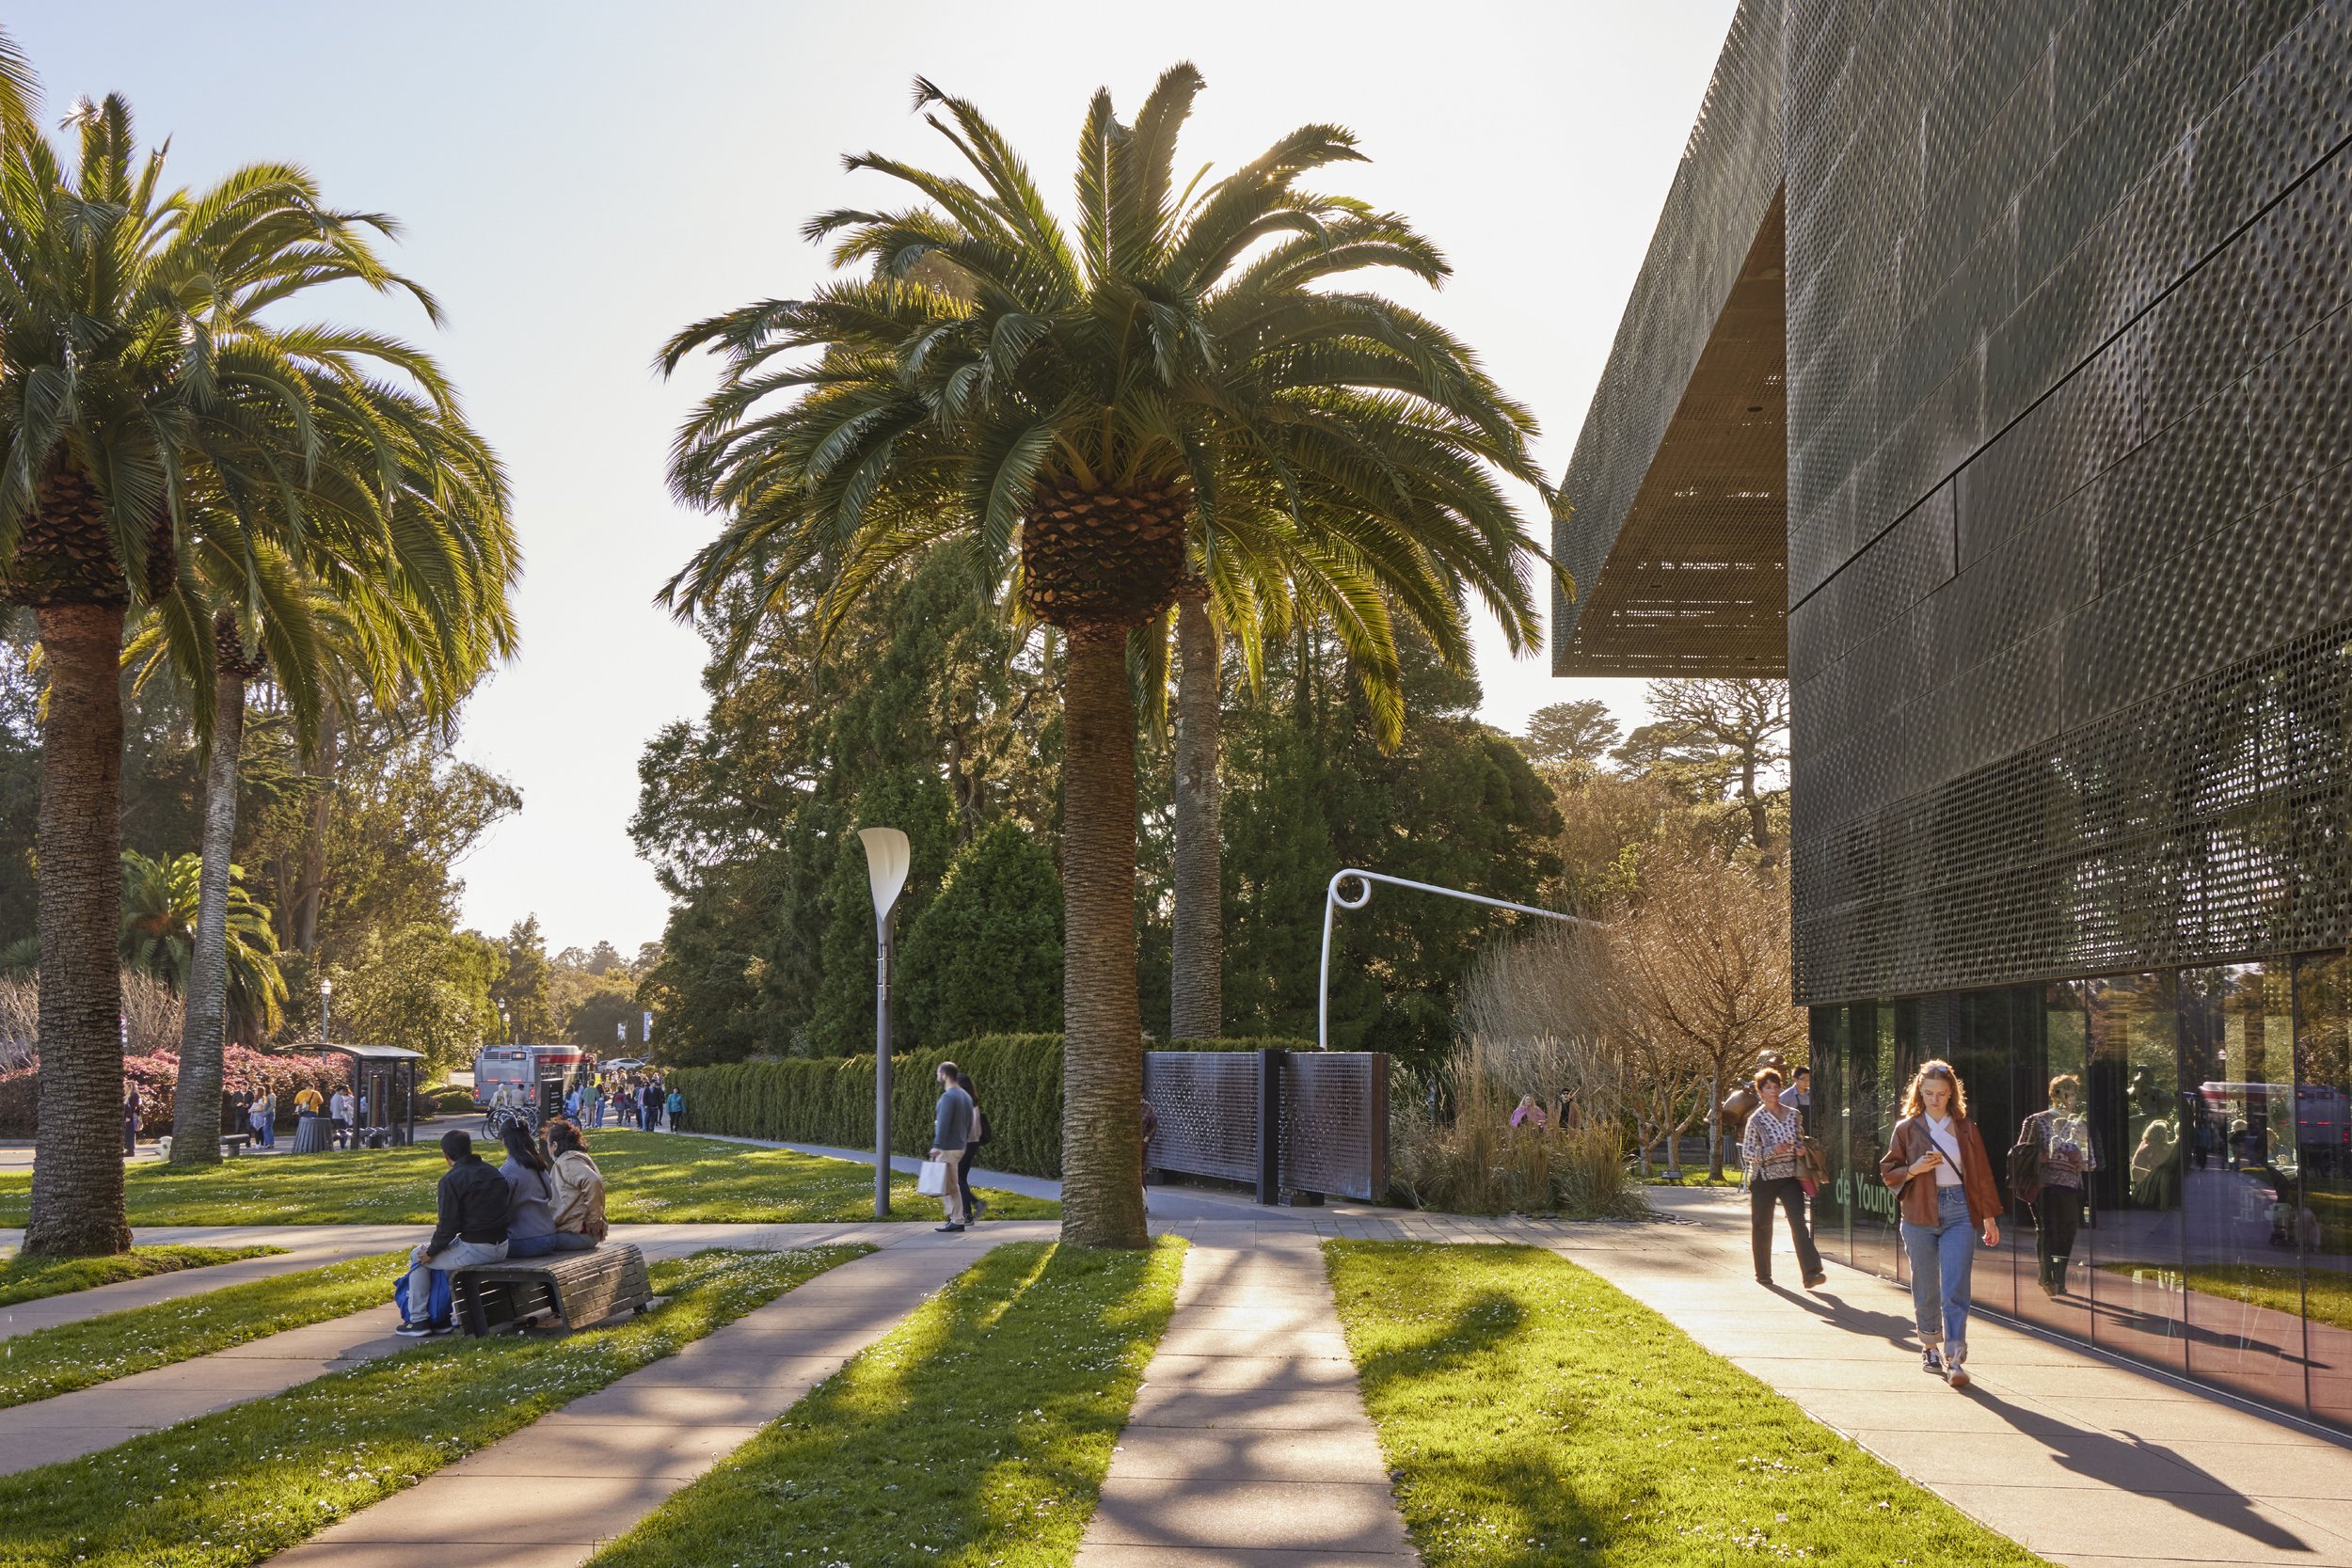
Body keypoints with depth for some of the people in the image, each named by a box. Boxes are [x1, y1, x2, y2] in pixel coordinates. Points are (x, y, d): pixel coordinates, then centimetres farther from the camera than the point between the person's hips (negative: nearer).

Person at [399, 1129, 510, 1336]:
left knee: (418, 1258, 14)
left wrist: (430, 1251, 1)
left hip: (476, 1249, -8)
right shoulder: (492, 1173, 12)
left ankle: (418, 1320, 17)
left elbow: (448, 1226, -15)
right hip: (500, 1247, 8)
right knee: (449, 1251, 33)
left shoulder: (452, 1179, -12)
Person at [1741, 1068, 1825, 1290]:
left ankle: (1811, 1273, -20)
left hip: (1789, 1176, 2)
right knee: (1762, 1226, 6)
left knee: (1798, 1222, -12)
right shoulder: (1756, 1119, -6)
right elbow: (1747, 1154, -8)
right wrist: (1773, 1151, -21)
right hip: (1764, 1178, -2)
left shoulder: (1793, 1114, 6)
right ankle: (1763, 1274, 21)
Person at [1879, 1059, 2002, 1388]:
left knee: (1955, 1289, -10)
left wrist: (1989, 1217, 10)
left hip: (1959, 1214, -1)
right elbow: (1888, 1172, 7)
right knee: (1926, 1289, 8)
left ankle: (1955, 1359, -13)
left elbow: (1981, 1174, 11)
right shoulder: (1907, 1129, 5)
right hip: (1920, 1216, 1)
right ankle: (1930, 1349, 25)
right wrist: (1914, 1169, -12)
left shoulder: (1965, 1129, 7)